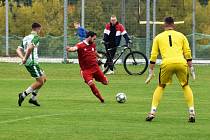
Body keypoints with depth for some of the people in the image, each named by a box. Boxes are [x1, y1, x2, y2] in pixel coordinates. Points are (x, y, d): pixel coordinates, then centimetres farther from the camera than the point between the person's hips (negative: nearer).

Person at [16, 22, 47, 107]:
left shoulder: (25, 38, 18)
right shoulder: (36, 37, -9)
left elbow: (18, 50, 13)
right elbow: (30, 47, -26)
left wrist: (23, 58, 0)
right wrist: (25, 58, -18)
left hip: (28, 63, 9)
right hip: (32, 62, -9)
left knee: (44, 78, 16)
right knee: (40, 81, -5)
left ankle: (33, 98, 15)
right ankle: (23, 95, -7)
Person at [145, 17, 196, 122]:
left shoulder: (158, 37, 20)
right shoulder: (181, 36, 21)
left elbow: (153, 56, 15)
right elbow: (188, 53, 15)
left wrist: (151, 72, 18)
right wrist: (191, 68, 20)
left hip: (167, 63, 0)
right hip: (181, 62, 0)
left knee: (161, 87, 20)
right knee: (186, 86, 21)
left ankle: (152, 112, 7)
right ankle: (192, 112, 10)